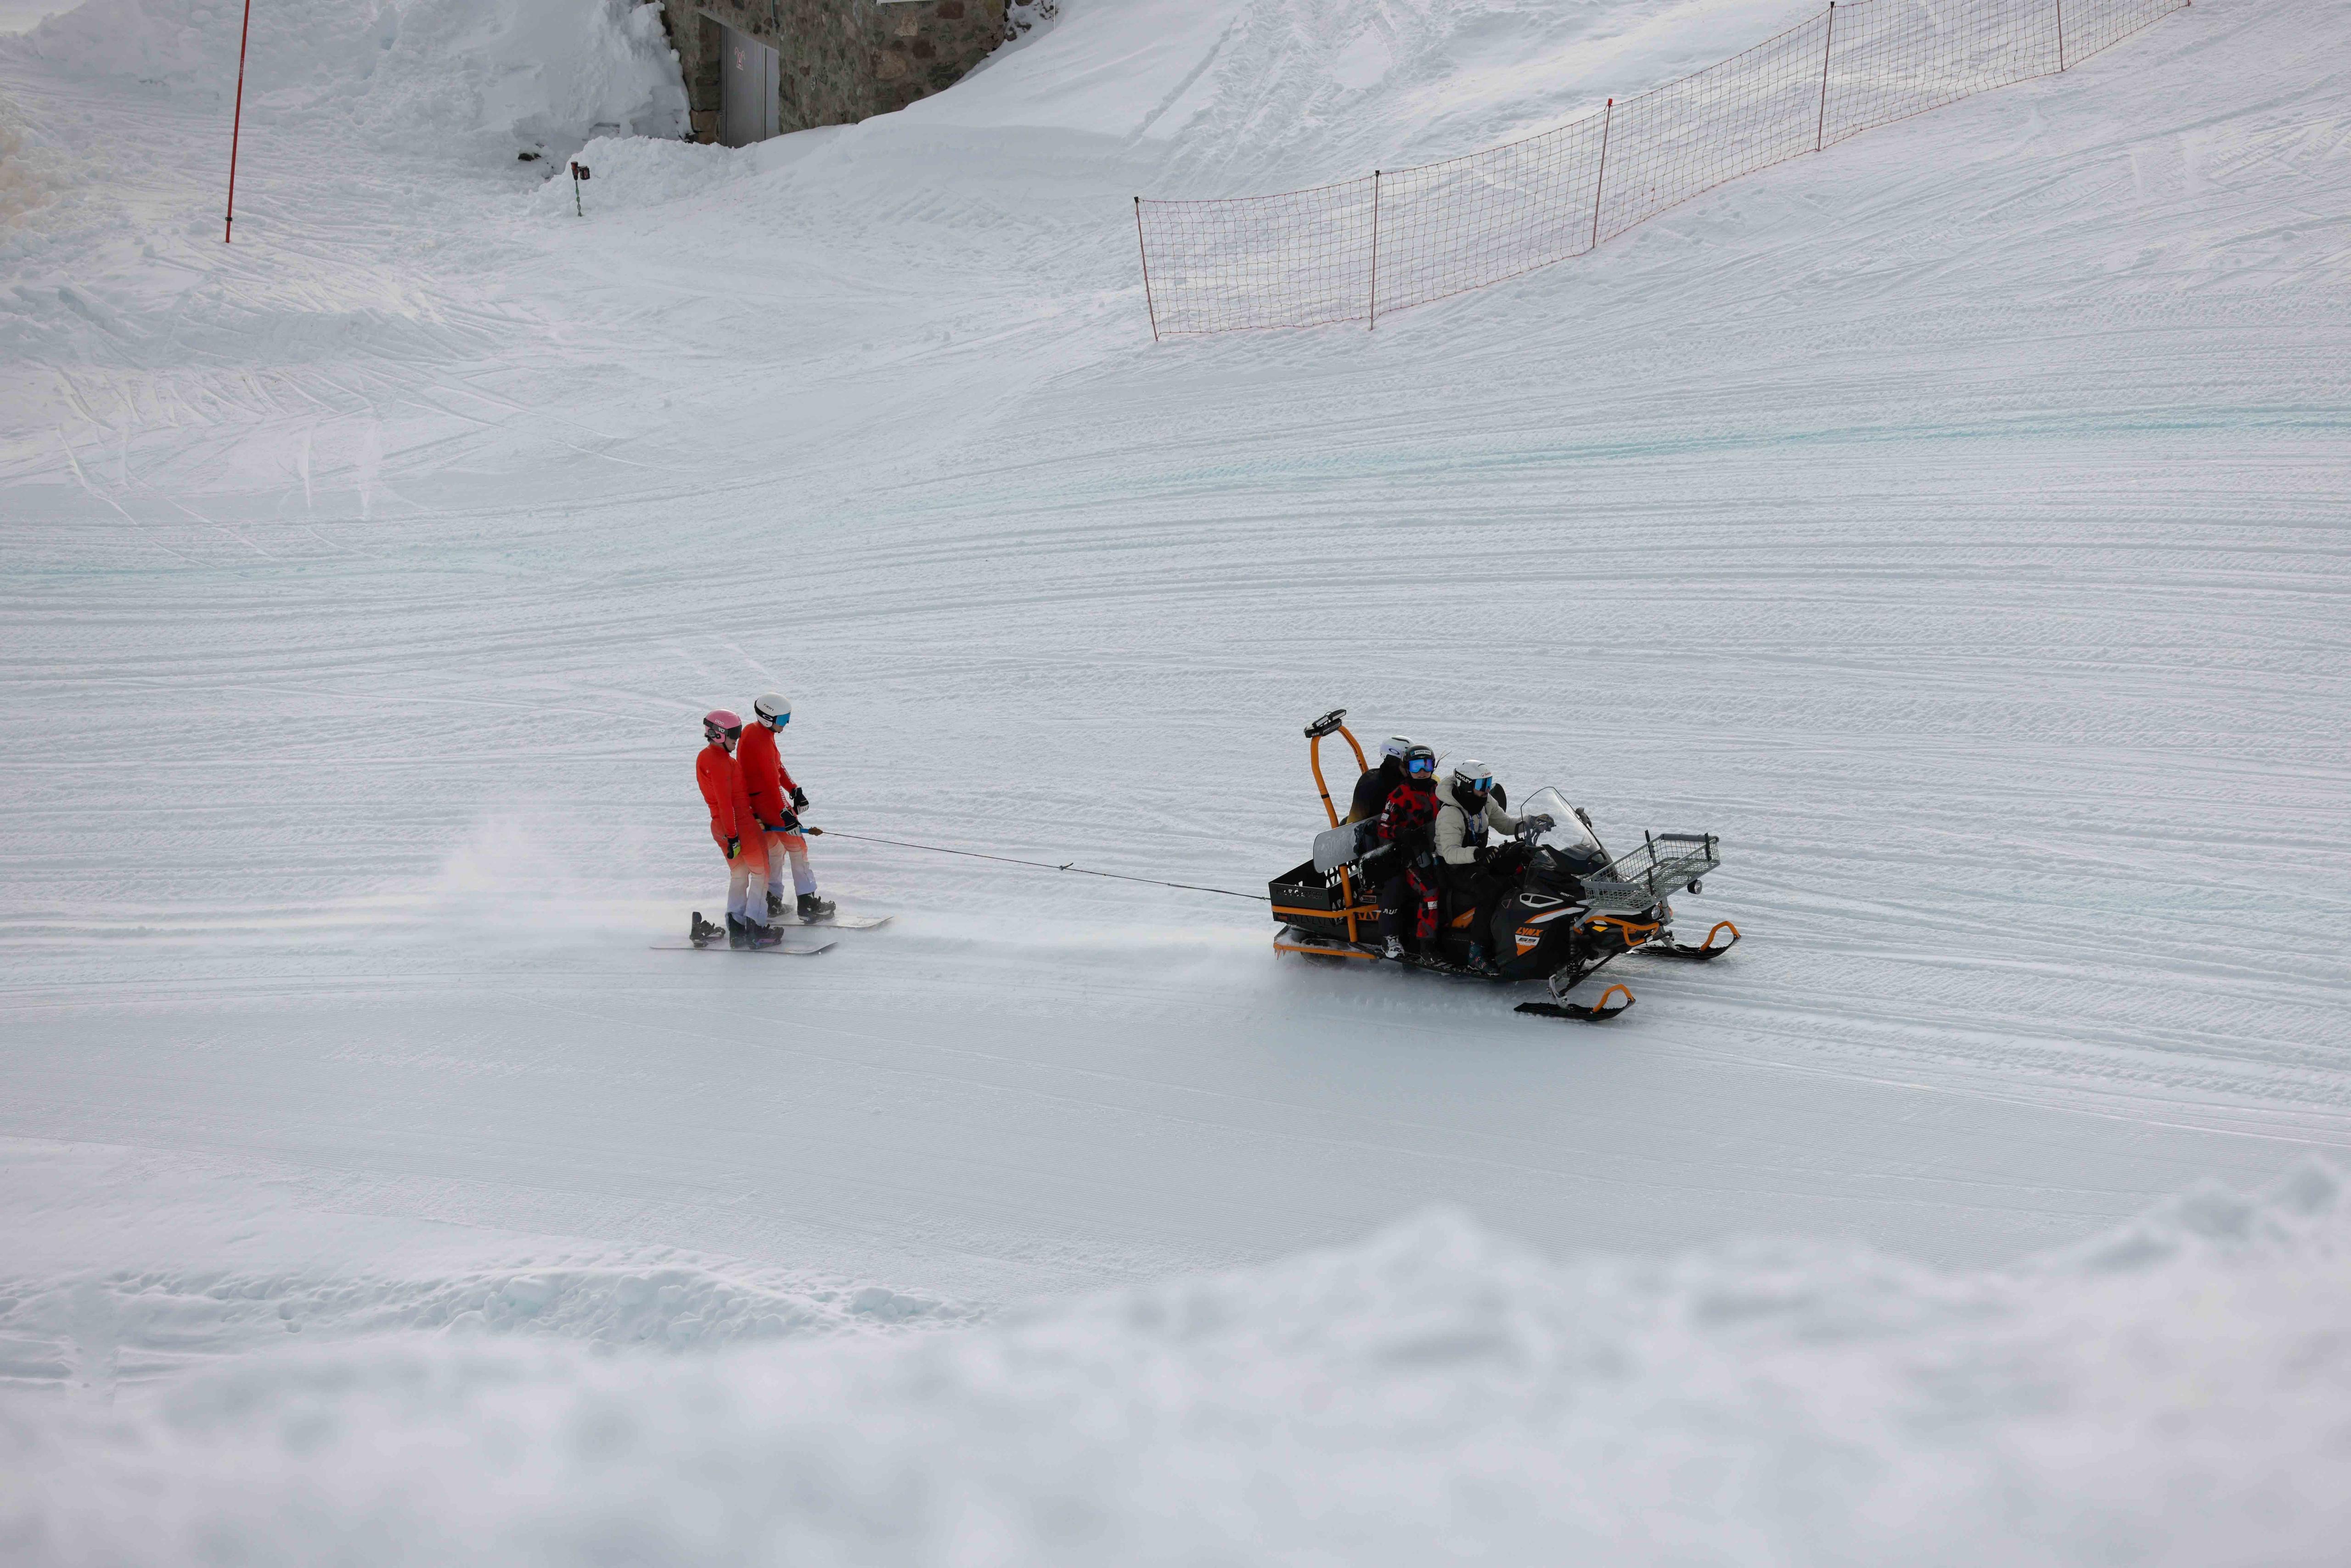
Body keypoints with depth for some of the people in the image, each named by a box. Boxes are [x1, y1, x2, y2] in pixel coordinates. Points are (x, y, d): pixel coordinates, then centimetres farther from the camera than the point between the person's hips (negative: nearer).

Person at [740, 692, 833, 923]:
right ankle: (807, 904, -2)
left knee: (774, 848, 20)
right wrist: (785, 814, -31)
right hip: (769, 800, -10)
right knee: (797, 846, -3)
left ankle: (772, 903, 25)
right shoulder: (760, 741, -23)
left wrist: (795, 790, 11)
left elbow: (777, 766, 16)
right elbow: (772, 779, -28)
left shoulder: (755, 732, 9)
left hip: (755, 801, 10)